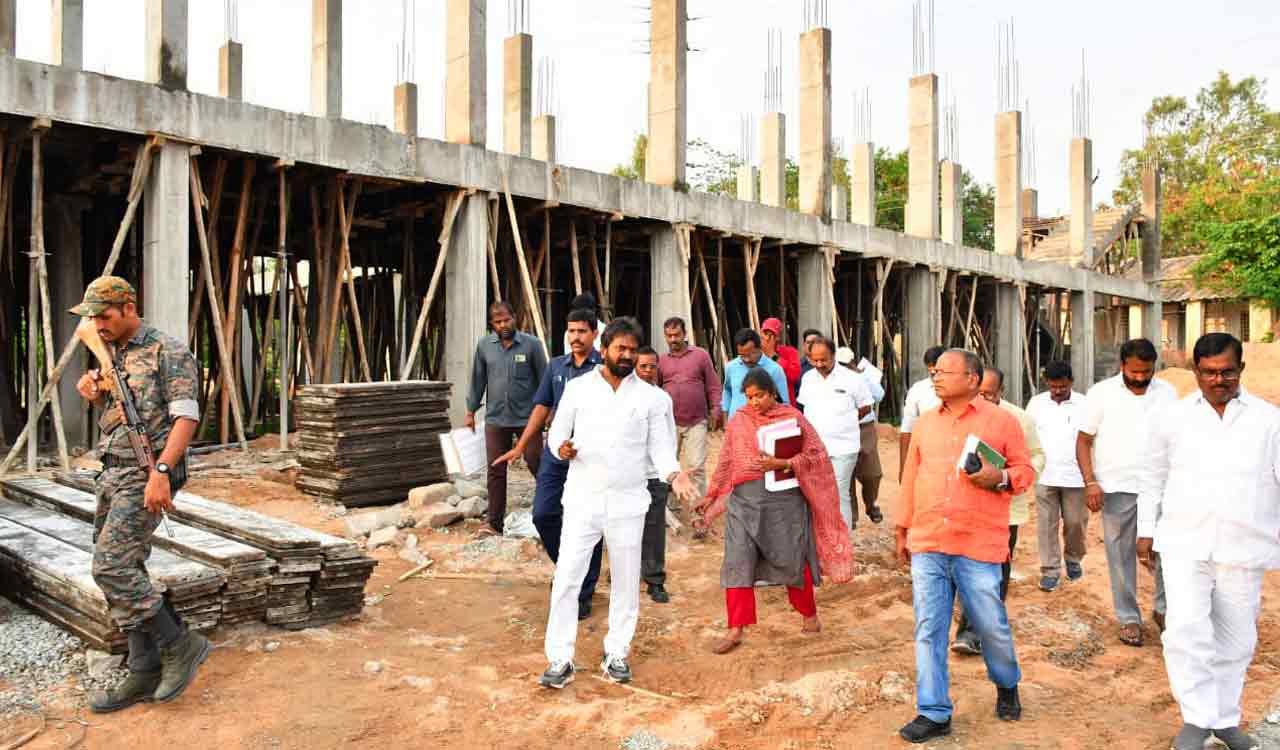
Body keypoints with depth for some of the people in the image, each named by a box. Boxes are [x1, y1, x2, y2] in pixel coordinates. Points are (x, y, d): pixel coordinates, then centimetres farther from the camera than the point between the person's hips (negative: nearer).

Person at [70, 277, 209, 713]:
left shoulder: (168, 352, -10)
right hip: (113, 473, 9)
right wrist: (93, 394, 5)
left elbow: (186, 418, -18)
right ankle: (146, 673, 14)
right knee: (123, 570, 7)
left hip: (146, 475, -9)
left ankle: (180, 646, -2)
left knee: (111, 567, -15)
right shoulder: (110, 355, 16)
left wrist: (161, 472, -27)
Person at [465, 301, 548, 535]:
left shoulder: (531, 344, -4)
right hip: (495, 419, 3)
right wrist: (471, 412, 11)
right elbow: (477, 380, 10)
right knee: (496, 472, 6)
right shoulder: (484, 346, 3)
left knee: (537, 465, -1)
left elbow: (543, 378, 1)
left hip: (527, 418, -3)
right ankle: (495, 523, 13)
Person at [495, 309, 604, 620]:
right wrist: (520, 447, 12)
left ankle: (583, 594, 15)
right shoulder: (555, 366, 9)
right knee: (543, 514, 2)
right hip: (554, 453, 5)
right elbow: (541, 408, 14)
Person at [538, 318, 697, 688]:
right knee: (566, 578, -4)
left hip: (627, 502, 1)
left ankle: (617, 654, 24)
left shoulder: (652, 397, 3)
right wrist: (561, 447, -16)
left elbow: (660, 446, 2)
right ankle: (560, 660, 5)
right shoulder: (578, 388, 3)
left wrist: (673, 474, -17)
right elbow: (557, 431, 7)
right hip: (582, 498, -1)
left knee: (626, 581, 10)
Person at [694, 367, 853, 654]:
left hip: (784, 498, -2)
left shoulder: (792, 417, 0)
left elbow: (817, 454, -3)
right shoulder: (738, 421, 8)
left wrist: (782, 463, -16)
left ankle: (810, 615, 30)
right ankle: (735, 630, 4)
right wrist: (711, 497, 11)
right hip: (744, 498, 2)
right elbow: (726, 463, 13)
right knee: (738, 561, -3)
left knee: (792, 559, 6)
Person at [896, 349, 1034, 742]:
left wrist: (999, 477, -18)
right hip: (927, 545, 3)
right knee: (929, 629, 3)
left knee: (991, 625, 7)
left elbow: (1025, 470, 3)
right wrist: (902, 530, 16)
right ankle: (934, 713, 13)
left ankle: (1007, 686, 38)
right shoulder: (925, 422, 12)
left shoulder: (1002, 421, 0)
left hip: (978, 547, -3)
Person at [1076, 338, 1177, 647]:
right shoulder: (1101, 393, -2)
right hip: (1117, 489, -2)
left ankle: (1163, 609, 21)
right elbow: (1083, 441, -1)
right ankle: (1129, 618, 17)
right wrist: (1090, 483, -10)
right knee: (1121, 555, 5)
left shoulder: (1167, 392, 6)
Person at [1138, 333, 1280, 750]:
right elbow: (1152, 475, 13)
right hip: (1184, 544, 0)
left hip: (1243, 548, 1)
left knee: (1236, 639, 12)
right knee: (1186, 630, -12)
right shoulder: (1172, 418, 4)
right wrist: (1146, 530, 11)